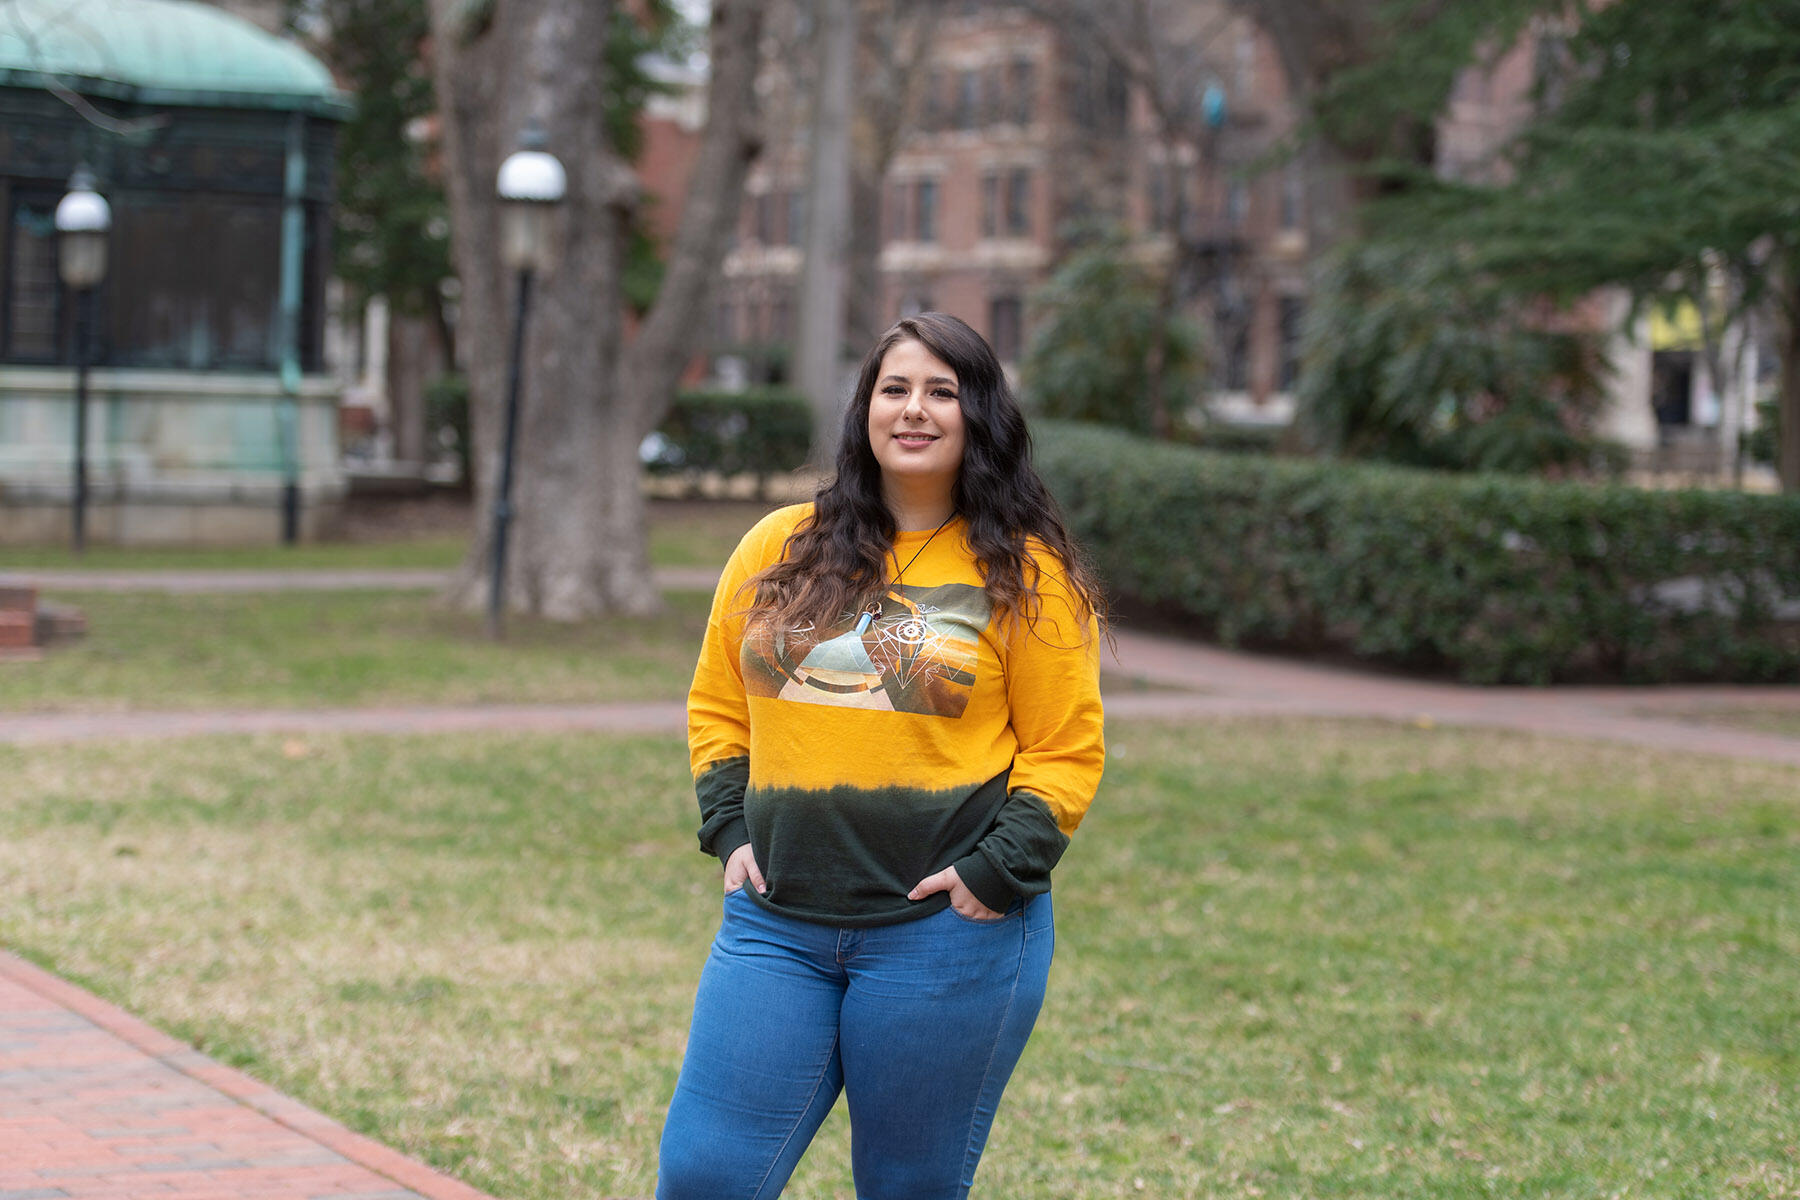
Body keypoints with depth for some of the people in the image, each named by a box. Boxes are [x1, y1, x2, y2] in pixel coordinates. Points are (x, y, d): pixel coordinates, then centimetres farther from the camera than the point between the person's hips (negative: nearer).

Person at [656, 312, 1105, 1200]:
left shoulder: (1024, 574, 0)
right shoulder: (779, 548, 9)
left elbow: (1066, 752, 2)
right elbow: (717, 704, 18)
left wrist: (995, 869, -10)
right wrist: (727, 828, 4)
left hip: (945, 930, -3)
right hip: (776, 923, 3)